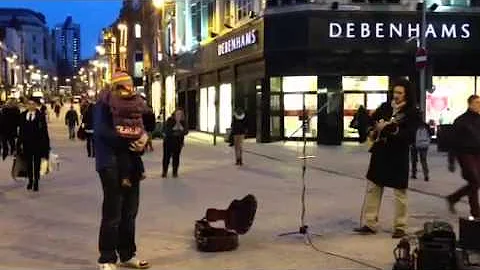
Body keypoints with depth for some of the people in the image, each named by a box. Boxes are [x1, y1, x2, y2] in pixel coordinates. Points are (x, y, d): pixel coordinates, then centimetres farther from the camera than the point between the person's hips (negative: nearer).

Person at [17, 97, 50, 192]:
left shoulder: (41, 116, -4)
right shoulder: (23, 116, 5)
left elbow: (44, 131, -5)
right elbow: (21, 130, 7)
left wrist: (45, 144, -9)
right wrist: (20, 142, 3)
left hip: (37, 143, -3)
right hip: (27, 143, 3)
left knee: (37, 164, 2)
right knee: (28, 163, 10)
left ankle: (36, 182, 9)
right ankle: (30, 181, 22)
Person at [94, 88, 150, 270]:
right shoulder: (104, 103, -5)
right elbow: (102, 130, -17)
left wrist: (143, 138, -10)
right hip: (111, 163, -7)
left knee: (130, 212, 13)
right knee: (112, 214, -2)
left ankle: (127, 255, 25)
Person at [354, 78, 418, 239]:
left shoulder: (411, 113, -6)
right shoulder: (385, 107, 6)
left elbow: (409, 137, -15)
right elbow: (371, 121, 19)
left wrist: (390, 129, -23)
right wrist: (374, 129, -1)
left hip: (398, 157, -4)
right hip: (380, 154, 4)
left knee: (400, 192, 4)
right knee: (372, 188, 5)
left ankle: (400, 227, 14)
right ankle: (369, 224, 12)